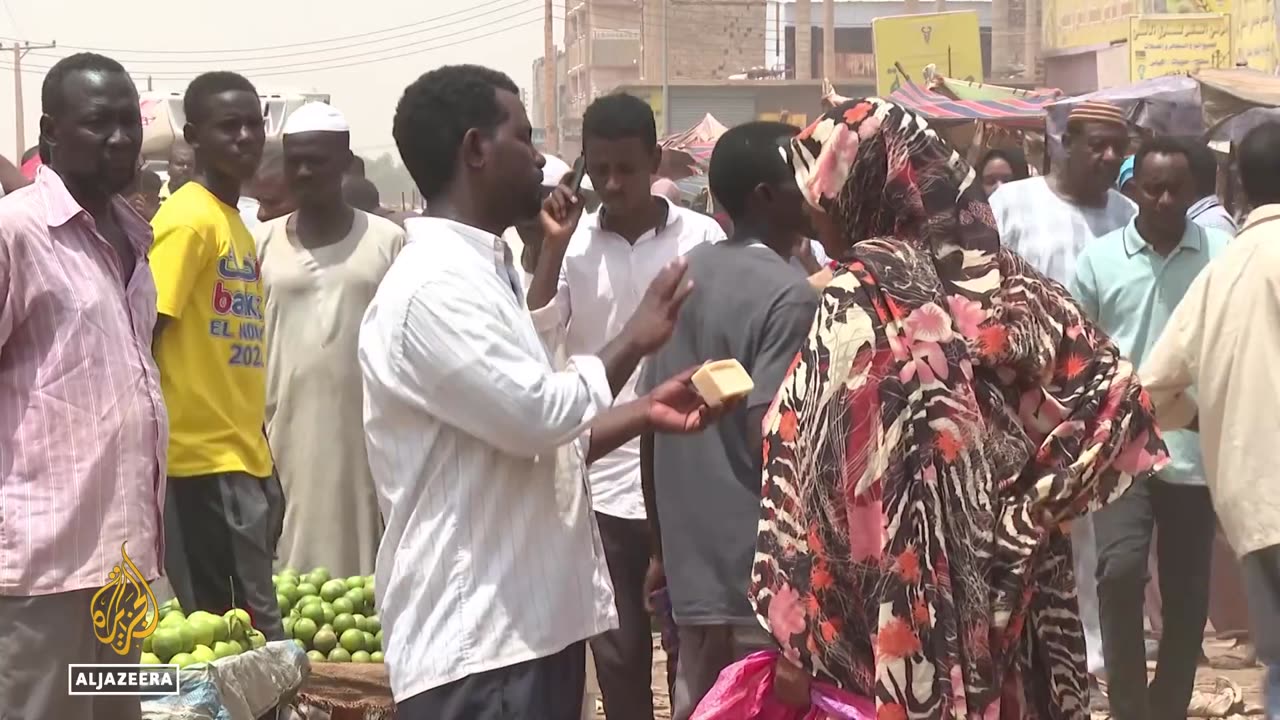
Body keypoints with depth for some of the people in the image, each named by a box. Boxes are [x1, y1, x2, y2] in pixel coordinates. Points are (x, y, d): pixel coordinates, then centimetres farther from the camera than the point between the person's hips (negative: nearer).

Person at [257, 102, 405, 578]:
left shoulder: (387, 241, 2)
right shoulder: (264, 243, 5)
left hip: (367, 431, -1)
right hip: (289, 434, 1)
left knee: (368, 571, 1)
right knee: (291, 576, 0)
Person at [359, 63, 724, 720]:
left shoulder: (481, 273, 16)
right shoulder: (435, 286, -17)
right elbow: (539, 414, -22)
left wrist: (646, 413, 8)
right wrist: (634, 339, -7)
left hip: (528, 622, 10)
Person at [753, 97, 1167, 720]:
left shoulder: (858, 301, -15)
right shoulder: (1002, 281, 1)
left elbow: (816, 480, -17)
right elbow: (1111, 391, -1)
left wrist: (796, 645, -10)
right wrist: (1021, 514, 1)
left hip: (899, 611, -5)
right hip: (1003, 592, 6)